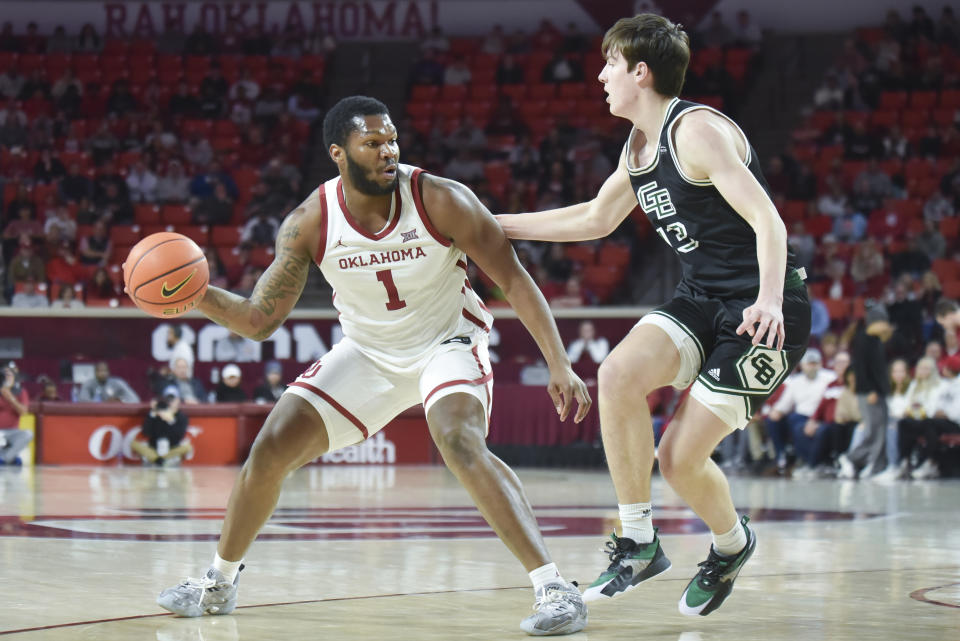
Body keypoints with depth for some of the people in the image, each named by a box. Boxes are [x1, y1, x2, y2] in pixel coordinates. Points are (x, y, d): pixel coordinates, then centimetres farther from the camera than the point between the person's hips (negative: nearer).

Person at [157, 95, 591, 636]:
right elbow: (261, 319, -9)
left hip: (447, 342, -4)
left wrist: (559, 364, -25)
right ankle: (219, 583, 22)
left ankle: (556, 589, -31)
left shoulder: (441, 201, -25)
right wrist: (198, 294, -28)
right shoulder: (310, 224, -17)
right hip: (368, 352, 4)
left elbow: (513, 279, -18)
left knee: (461, 444, -32)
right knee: (271, 449, -3)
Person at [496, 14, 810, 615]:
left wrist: (769, 301, -41)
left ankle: (732, 542, 24)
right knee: (620, 373, -20)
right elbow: (596, 218, 27)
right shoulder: (639, 148, 11)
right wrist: (498, 225, 25)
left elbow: (766, 219, -25)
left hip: (764, 311, -8)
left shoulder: (696, 130, -17)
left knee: (680, 457, -10)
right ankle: (638, 543, -10)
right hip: (701, 297, 8)